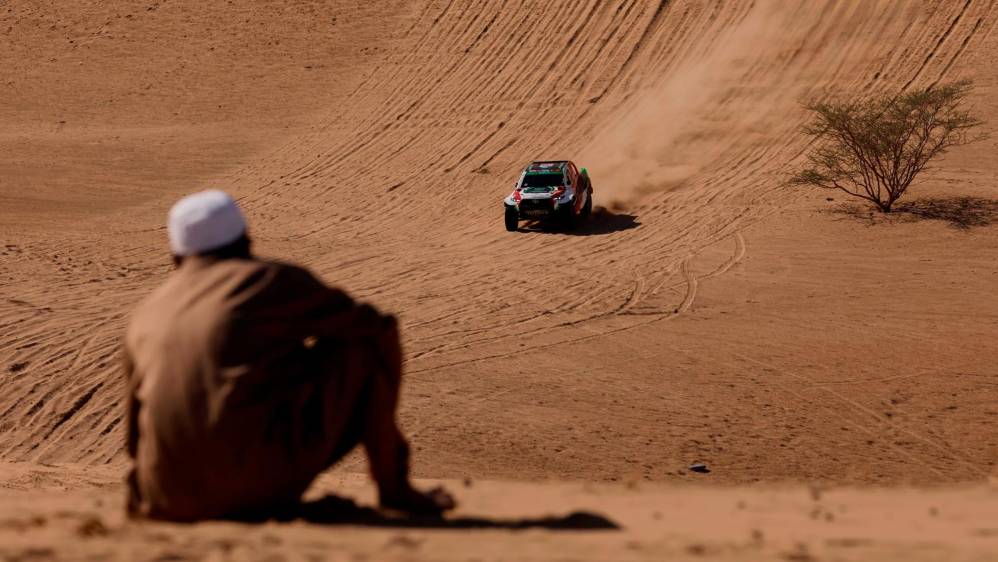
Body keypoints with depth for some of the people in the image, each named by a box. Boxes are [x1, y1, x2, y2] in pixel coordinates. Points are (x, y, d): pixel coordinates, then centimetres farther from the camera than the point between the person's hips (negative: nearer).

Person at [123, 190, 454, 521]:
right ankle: (393, 487, 16)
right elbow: (375, 326, 15)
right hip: (265, 476, -6)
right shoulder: (273, 280, 5)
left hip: (171, 500, 6)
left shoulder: (144, 319, 19)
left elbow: (137, 429, 25)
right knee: (369, 340, 12)